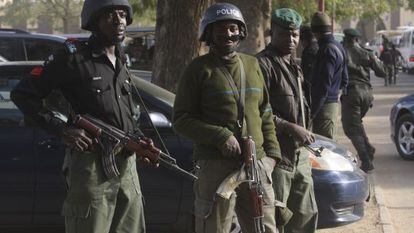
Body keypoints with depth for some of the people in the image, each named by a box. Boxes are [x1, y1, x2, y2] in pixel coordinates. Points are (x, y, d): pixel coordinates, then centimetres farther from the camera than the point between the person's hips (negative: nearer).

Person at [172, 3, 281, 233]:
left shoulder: (252, 65, 15)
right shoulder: (199, 69, 0)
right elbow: (181, 119, -4)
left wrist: (272, 151, 9)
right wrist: (221, 137, -14)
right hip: (216, 165, -5)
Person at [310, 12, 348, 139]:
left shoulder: (327, 50, -16)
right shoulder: (338, 47, 15)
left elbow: (324, 85, -21)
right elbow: (344, 80, 22)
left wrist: (312, 112, -20)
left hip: (325, 105, -10)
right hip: (334, 102, 10)